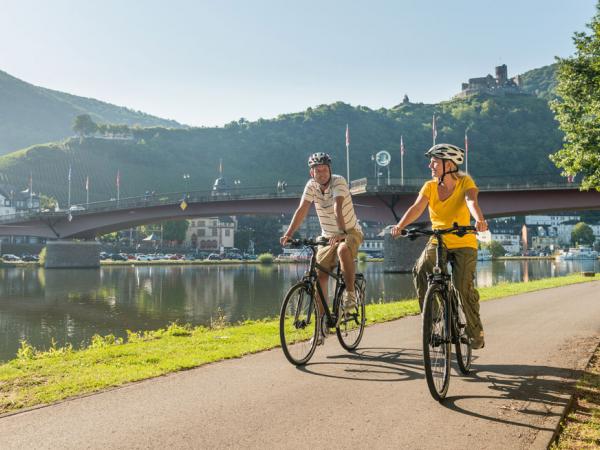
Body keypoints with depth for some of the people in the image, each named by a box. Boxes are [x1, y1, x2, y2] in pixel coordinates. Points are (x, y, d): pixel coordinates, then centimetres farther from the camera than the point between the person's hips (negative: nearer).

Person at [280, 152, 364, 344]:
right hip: (328, 236, 5)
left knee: (343, 249, -39)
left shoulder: (338, 181, -17)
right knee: (319, 277, -6)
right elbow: (302, 210, -15)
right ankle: (322, 323, 4)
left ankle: (350, 293, -18)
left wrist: (341, 233, -46)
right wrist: (288, 234, -28)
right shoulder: (311, 186, -6)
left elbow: (338, 208, -33)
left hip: (350, 232, -4)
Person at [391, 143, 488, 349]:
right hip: (437, 242, 3)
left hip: (464, 243, -3)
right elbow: (417, 207, -18)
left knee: (464, 288, -15)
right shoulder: (430, 186, -2)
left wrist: (479, 219, -51)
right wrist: (400, 225, -37)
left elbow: (471, 201, -29)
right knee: (419, 272, -24)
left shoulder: (465, 182, -9)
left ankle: (476, 332, 7)